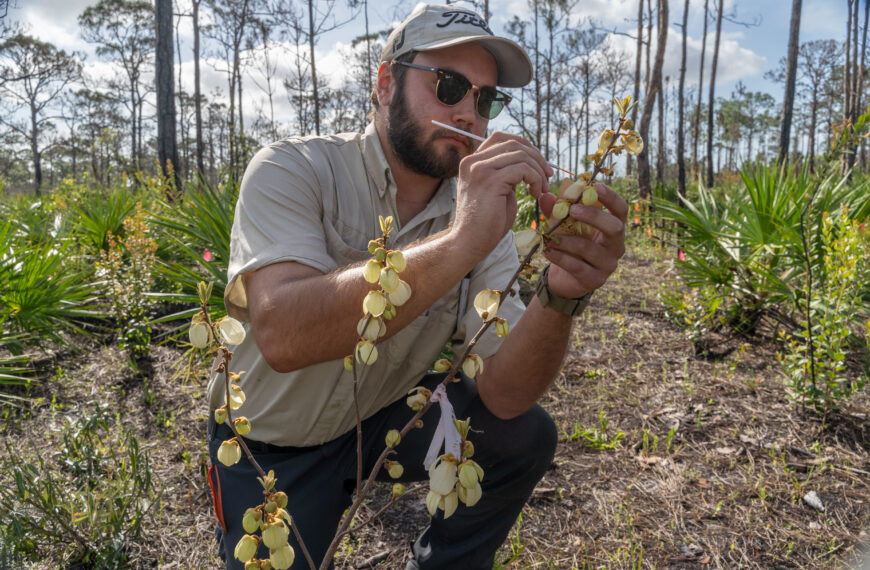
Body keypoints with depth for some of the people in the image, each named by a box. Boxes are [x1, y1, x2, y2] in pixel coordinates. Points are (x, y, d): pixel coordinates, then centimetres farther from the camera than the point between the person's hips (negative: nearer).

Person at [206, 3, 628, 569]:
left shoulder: (487, 209, -10)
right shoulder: (293, 170, -20)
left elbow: (502, 395, -19)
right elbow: (282, 336, -39)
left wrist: (561, 297, -38)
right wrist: (461, 241, -47)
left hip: (388, 413, 3)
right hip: (271, 443, -2)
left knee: (525, 436, -13)